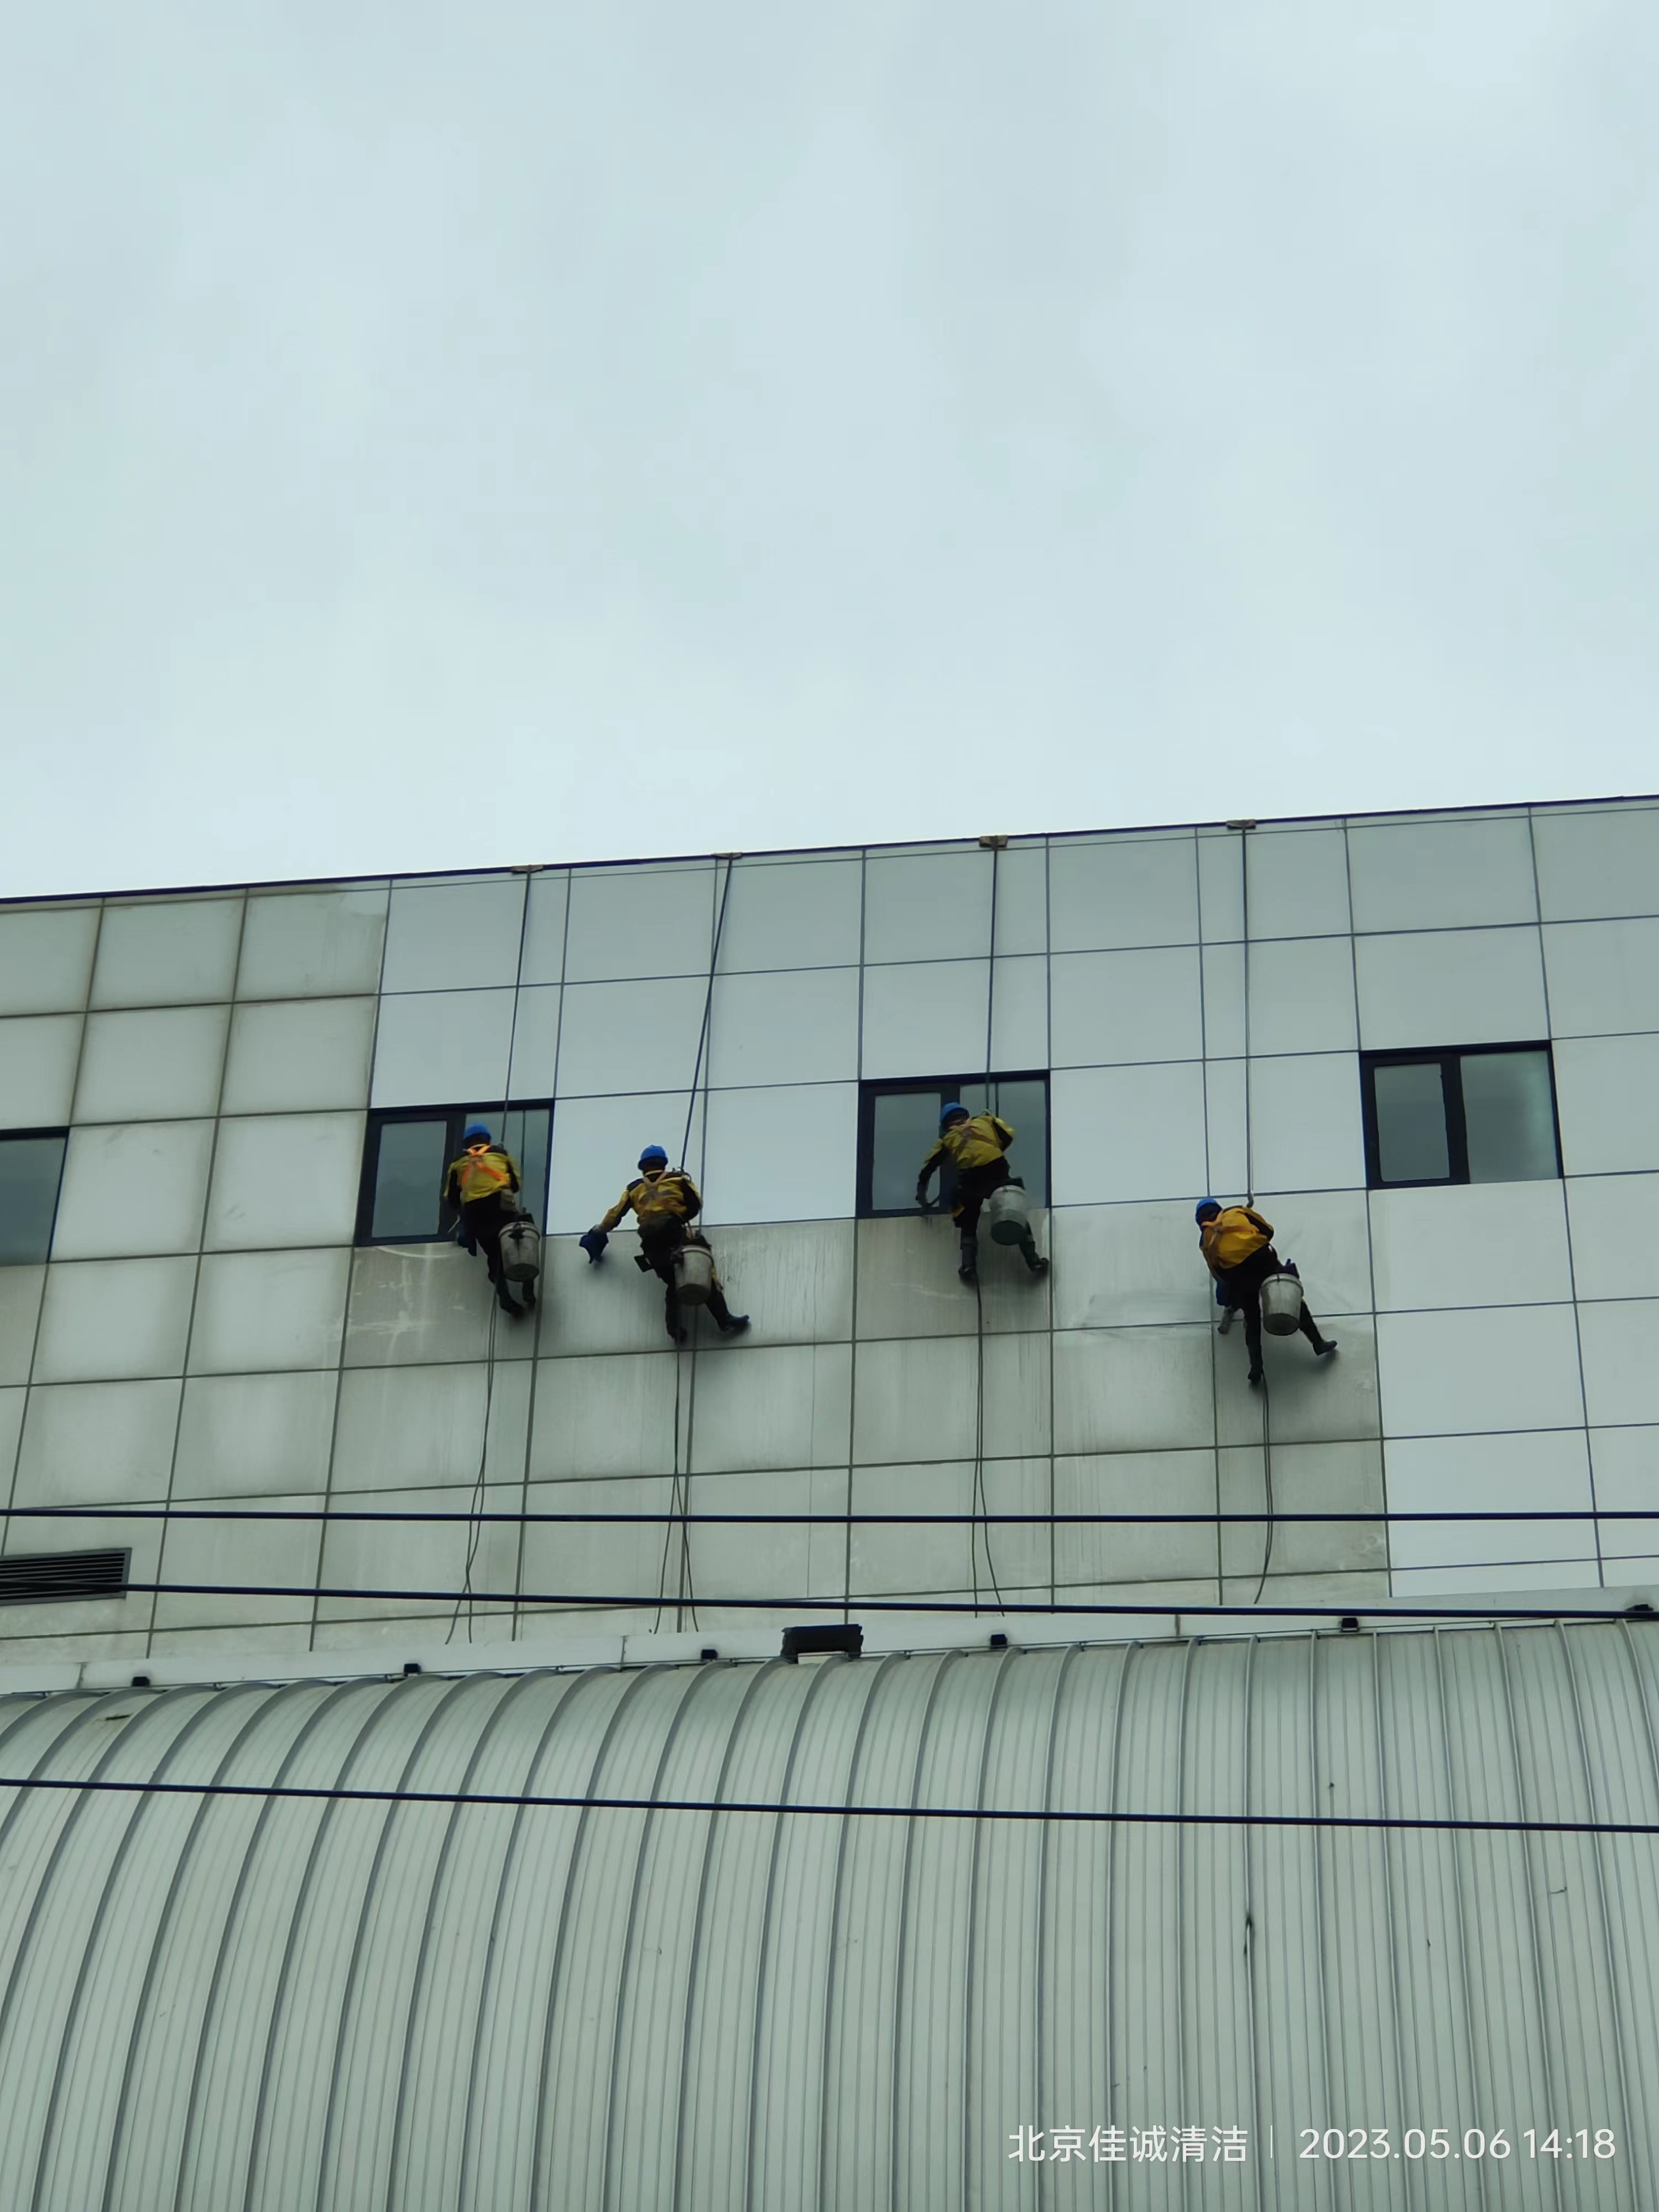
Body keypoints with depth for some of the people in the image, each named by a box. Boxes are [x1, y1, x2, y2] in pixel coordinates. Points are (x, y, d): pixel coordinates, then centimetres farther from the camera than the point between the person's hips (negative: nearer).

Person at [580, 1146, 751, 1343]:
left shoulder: (635, 1189, 23)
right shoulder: (678, 1179, 17)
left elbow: (615, 1215, 24)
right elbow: (696, 1205, 11)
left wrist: (598, 1233, 39)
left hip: (651, 1243, 3)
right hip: (676, 1233, -3)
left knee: (674, 1284, 14)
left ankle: (675, 1328, -7)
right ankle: (726, 1321, -17)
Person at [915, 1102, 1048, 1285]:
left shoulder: (948, 1138, 27)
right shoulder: (985, 1120, 27)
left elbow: (928, 1167, 24)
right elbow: (1008, 1135, 15)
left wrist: (922, 1195, 30)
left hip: (969, 1178, 1)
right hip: (996, 1170, -1)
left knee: (968, 1226, 18)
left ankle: (968, 1267, 1)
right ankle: (1034, 1261, 4)